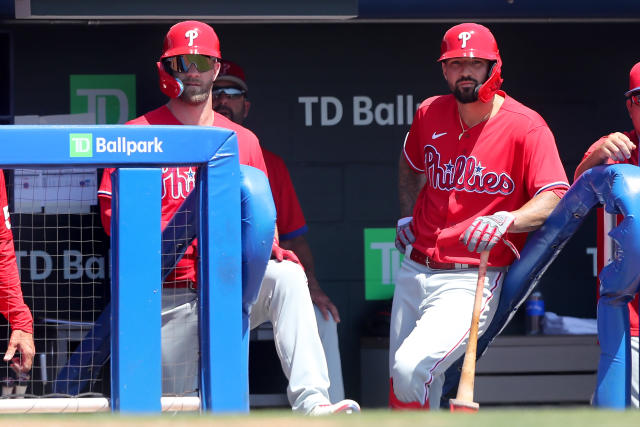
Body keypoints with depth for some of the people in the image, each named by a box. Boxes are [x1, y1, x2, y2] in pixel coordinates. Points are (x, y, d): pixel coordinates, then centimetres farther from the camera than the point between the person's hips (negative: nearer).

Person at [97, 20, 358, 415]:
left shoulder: (244, 141, 15)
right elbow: (114, 210, -2)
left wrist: (269, 249, -6)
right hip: (170, 291, -2)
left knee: (286, 276, -30)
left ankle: (311, 399, -40)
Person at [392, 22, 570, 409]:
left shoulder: (526, 127, -11)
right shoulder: (430, 114, 6)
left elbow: (556, 199, -22)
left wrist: (506, 221, -38)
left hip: (473, 280, -6)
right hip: (415, 271, 6)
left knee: (411, 369, -25)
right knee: (400, 380, 12)